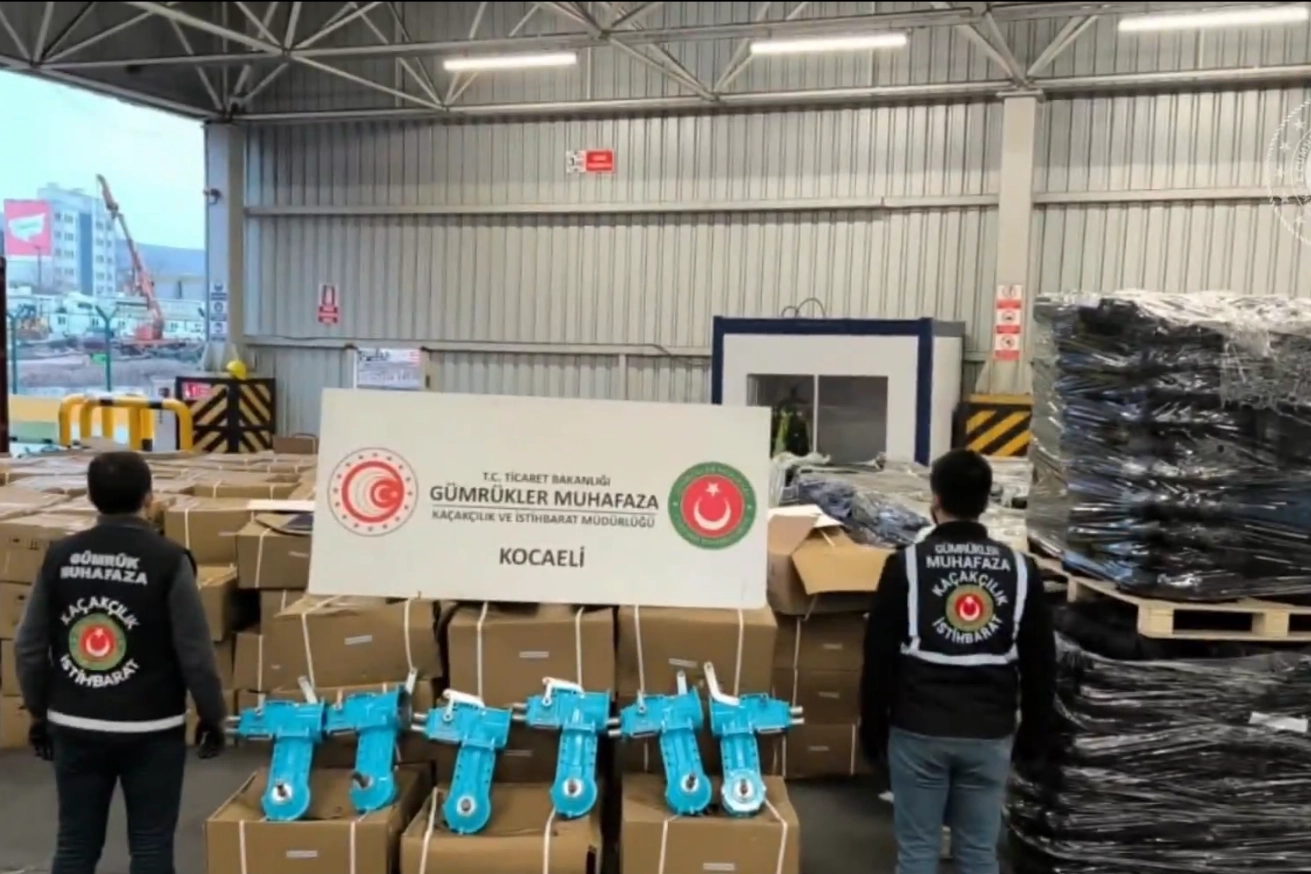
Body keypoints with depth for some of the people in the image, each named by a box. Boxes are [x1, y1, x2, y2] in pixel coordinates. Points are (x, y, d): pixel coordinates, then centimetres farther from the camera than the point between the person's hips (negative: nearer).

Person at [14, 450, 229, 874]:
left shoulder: (59, 555, -1)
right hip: (150, 728, -4)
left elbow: (28, 646, 4)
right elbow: (195, 652, -12)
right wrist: (212, 715, 1)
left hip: (74, 725, 4)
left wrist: (39, 712, 18)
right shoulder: (168, 559, -14)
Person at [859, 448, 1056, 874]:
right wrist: (1034, 734, 16)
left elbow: (880, 656, -5)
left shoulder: (908, 563, -8)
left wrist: (872, 727, 6)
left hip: (917, 730, -2)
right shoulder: (1020, 569, 0)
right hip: (990, 734, 2)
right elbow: (1040, 665, 5)